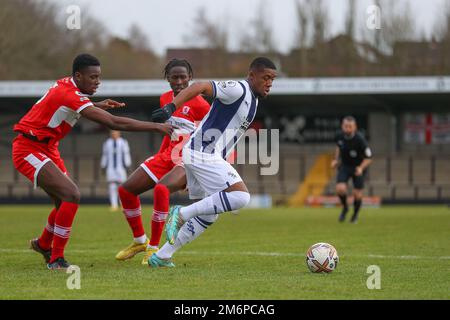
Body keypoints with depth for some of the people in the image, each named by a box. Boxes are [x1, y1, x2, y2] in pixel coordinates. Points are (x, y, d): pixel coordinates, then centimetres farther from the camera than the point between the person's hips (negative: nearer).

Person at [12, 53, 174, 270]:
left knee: (65, 202, 14)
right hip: (29, 150, -10)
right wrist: (156, 127, -29)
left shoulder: (66, 86, 3)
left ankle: (43, 245, 38)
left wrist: (98, 105, 10)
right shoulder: (70, 96, -26)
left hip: (47, 148, 10)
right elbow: (114, 123, -31)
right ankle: (56, 259, -14)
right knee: (72, 196, -21)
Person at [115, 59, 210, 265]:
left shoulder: (199, 104, -13)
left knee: (161, 189, -34)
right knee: (126, 190, 3)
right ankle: (139, 241, 20)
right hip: (168, 155, 8)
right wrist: (158, 157, 18)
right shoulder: (165, 99, 8)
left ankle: (153, 248, -22)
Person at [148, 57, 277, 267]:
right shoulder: (238, 90, -12)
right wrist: (171, 107, -37)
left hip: (203, 154, 11)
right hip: (203, 153, -11)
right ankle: (181, 214, -14)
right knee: (241, 197, -21)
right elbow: (200, 87, -24)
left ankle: (161, 257, 21)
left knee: (209, 215, 18)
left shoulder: (252, 99, 19)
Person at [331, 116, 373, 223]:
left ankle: (355, 213, 29)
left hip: (358, 167, -3)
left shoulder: (360, 140, -27)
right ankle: (345, 207, 13)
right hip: (344, 166, 3)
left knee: (357, 194, -2)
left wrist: (361, 168, -33)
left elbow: (368, 158, -18)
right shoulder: (340, 136, -13)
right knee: (340, 189, -18)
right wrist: (336, 160, 3)